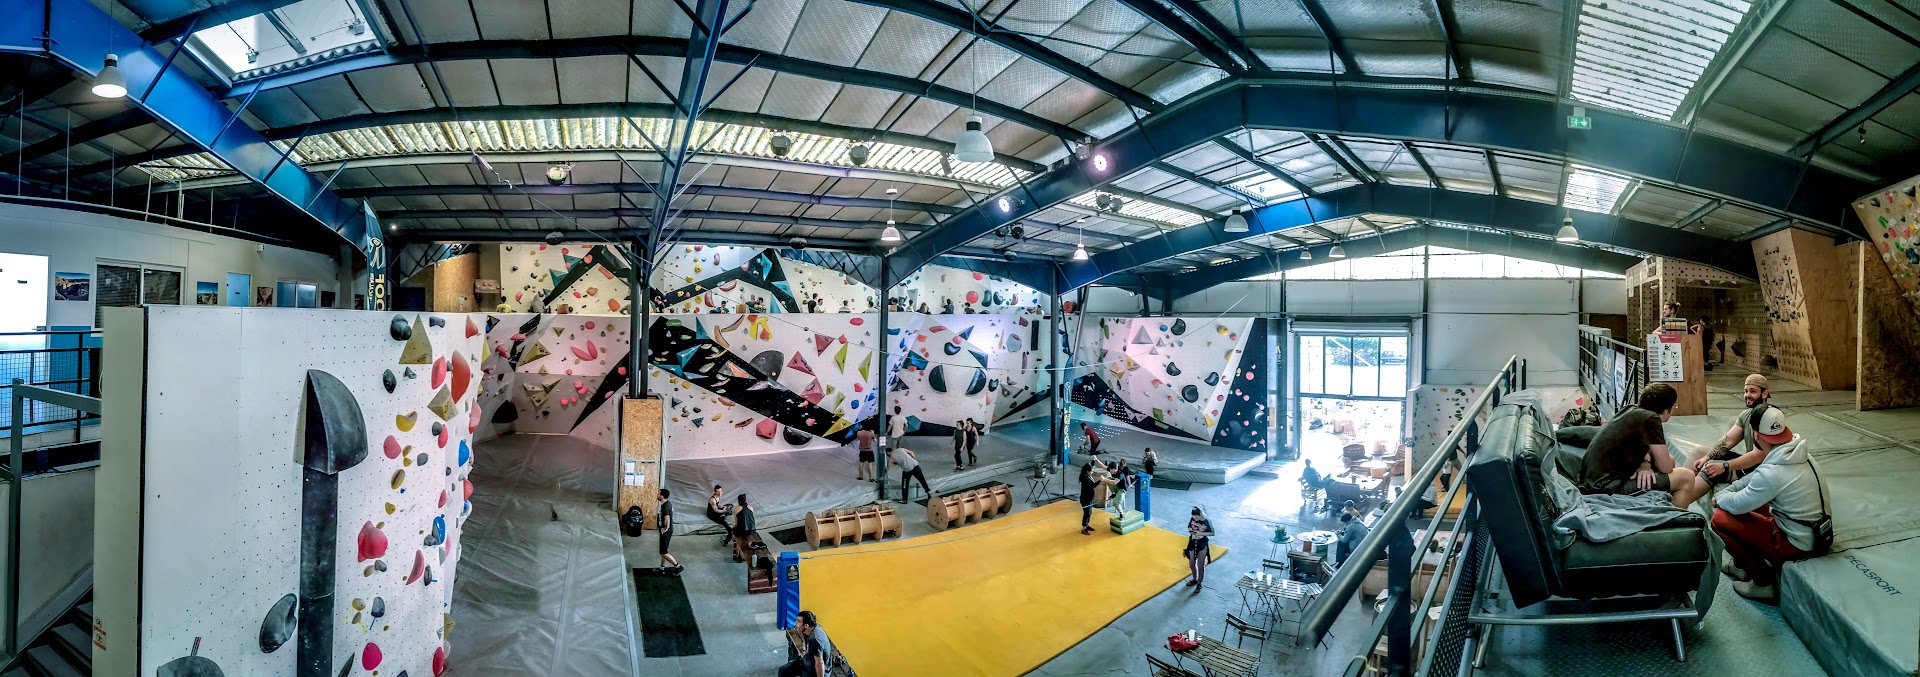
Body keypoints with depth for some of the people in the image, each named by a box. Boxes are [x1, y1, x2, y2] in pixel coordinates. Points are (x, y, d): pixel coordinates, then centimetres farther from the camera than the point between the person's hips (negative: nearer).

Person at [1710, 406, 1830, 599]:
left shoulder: (1772, 473, -30)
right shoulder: (1799, 453, -3)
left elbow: (1737, 505, -17)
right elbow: (1756, 476, 11)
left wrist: (1719, 497, 3)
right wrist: (1726, 491, 6)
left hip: (1798, 544, -9)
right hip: (1819, 533, 9)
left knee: (1720, 519, -7)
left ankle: (1763, 580, 5)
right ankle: (1742, 564, 29)